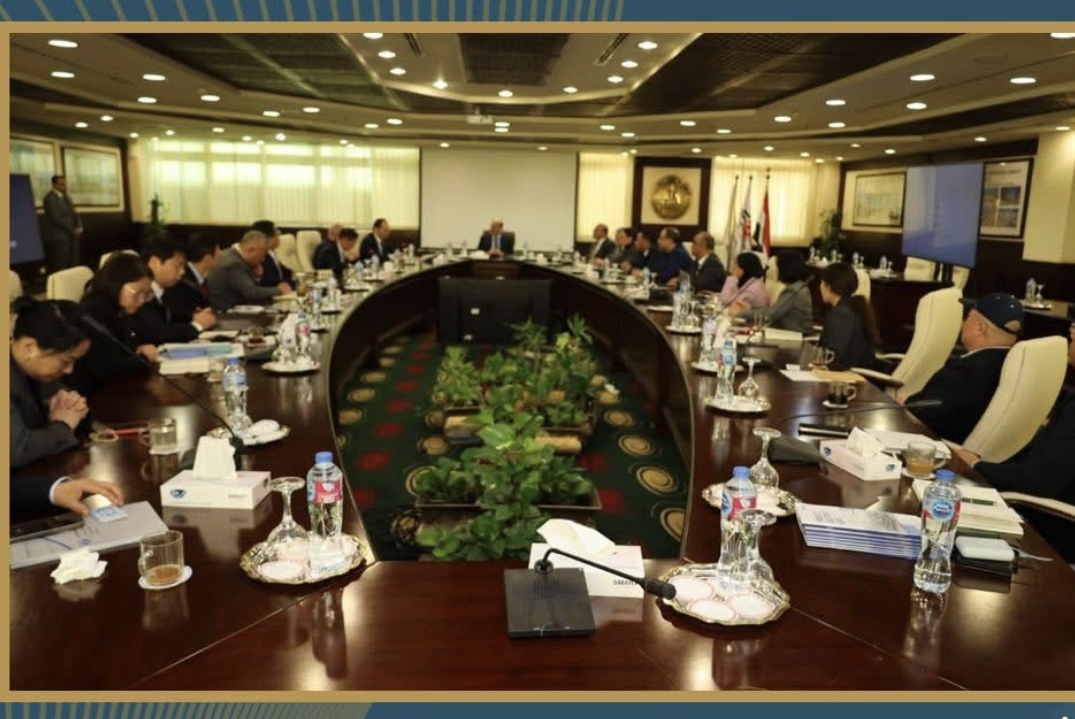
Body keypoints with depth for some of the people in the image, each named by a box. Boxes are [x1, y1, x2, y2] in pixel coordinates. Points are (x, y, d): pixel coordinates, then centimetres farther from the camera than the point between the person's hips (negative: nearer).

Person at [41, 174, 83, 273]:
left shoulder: (66, 197, 18)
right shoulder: (50, 198, -7)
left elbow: (74, 214, 15)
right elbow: (57, 218, -15)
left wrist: (79, 227, -3)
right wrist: (73, 230, -13)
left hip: (72, 236, 8)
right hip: (58, 238, -8)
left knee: (73, 266, 4)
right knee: (59, 268, -9)